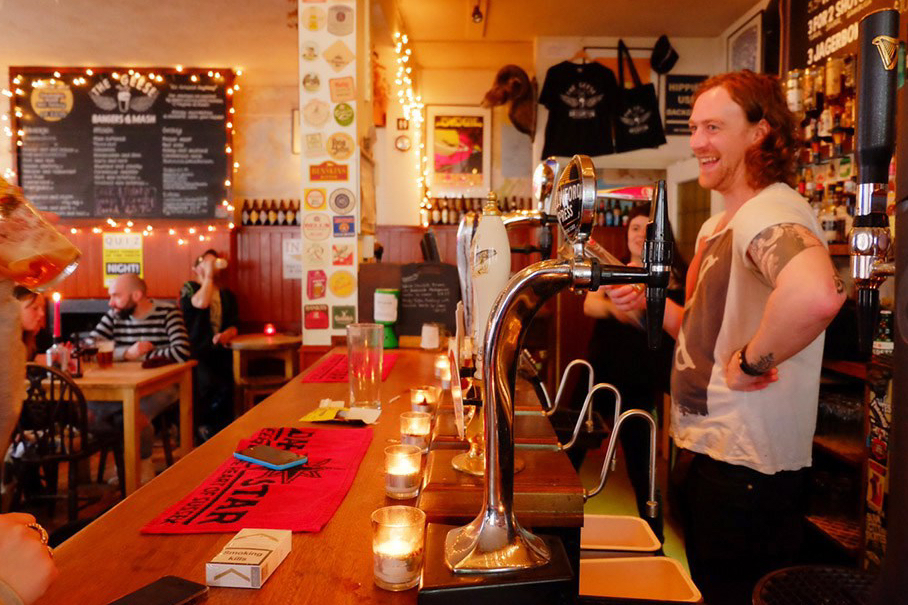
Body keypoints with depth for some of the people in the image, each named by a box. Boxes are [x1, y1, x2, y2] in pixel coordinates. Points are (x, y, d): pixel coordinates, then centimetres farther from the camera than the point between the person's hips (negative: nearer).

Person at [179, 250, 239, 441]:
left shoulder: (227, 295, 19)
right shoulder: (189, 288, 8)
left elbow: (233, 326, 11)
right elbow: (201, 303, -16)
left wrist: (226, 335, -12)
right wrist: (208, 275, -6)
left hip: (220, 352, 4)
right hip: (196, 353, -4)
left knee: (227, 390, -21)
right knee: (212, 387, -29)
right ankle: (201, 427, -2)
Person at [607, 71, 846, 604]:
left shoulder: (770, 213, -21)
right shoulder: (717, 226, 12)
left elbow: (817, 296, -45)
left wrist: (750, 362, -29)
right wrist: (649, 303, 3)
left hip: (747, 469, -10)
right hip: (706, 451, 10)